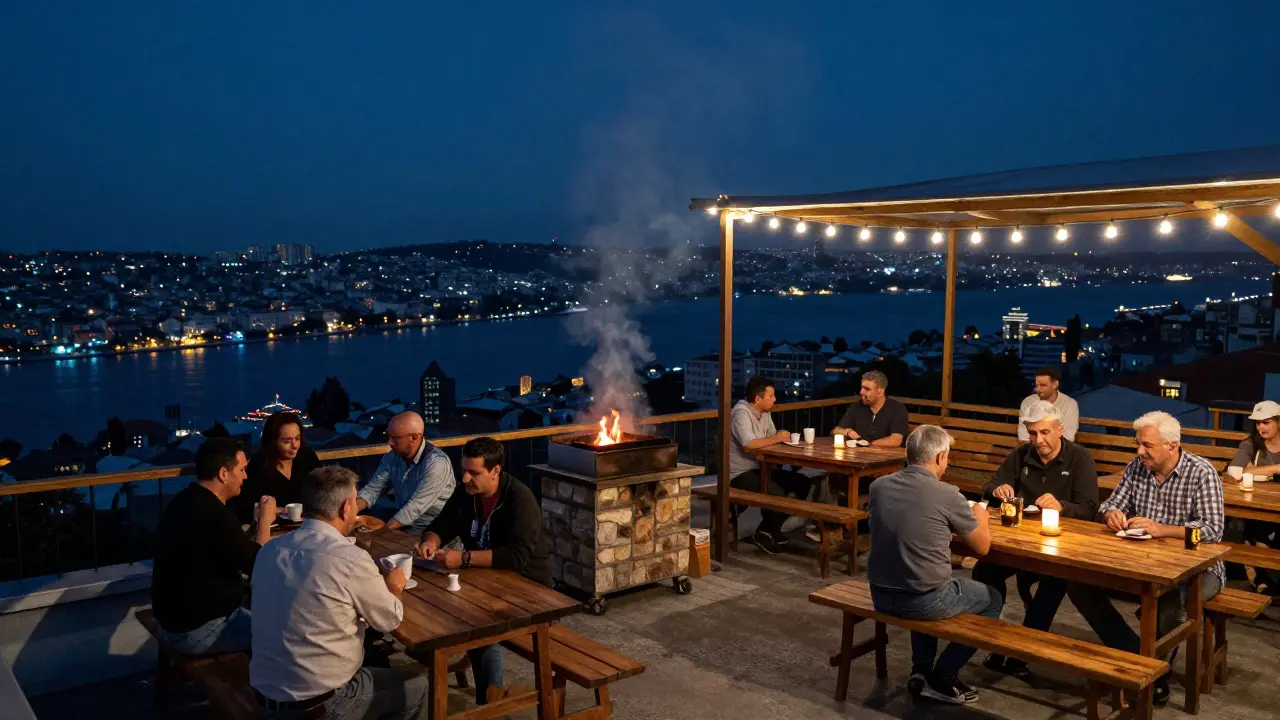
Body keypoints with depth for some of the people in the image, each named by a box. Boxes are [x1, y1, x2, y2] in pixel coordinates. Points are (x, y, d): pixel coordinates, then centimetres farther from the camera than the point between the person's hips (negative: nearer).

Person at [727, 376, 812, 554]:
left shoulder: (764, 413, 8)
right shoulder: (741, 413, -20)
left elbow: (772, 438, 11)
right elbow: (749, 445, -31)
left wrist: (781, 437, -12)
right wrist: (776, 439, -20)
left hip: (759, 468, 10)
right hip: (740, 473, -10)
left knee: (802, 483, 1)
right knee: (776, 492, -32)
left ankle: (772, 529, 9)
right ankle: (763, 533, -4)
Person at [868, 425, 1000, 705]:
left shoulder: (878, 486, -2)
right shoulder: (947, 495, -16)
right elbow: (983, 546, -1)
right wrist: (979, 514, 19)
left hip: (881, 595, 5)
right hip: (924, 600, -5)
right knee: (992, 599, 22)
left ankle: (921, 670, 28)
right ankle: (943, 678, 20)